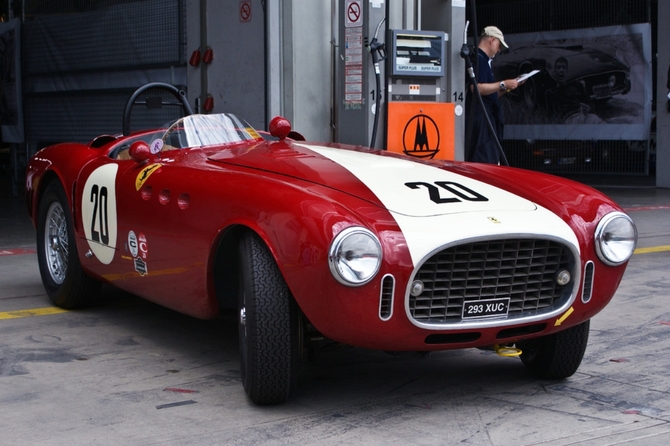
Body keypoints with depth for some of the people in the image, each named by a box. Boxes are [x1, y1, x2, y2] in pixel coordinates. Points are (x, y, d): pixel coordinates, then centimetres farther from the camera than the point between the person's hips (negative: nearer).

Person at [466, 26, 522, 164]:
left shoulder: (484, 60, 23)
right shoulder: (478, 58, -9)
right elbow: (477, 88, -22)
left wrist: (508, 87, 15)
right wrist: (503, 84, -14)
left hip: (488, 117, 11)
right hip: (480, 118, -11)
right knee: (485, 161, -13)